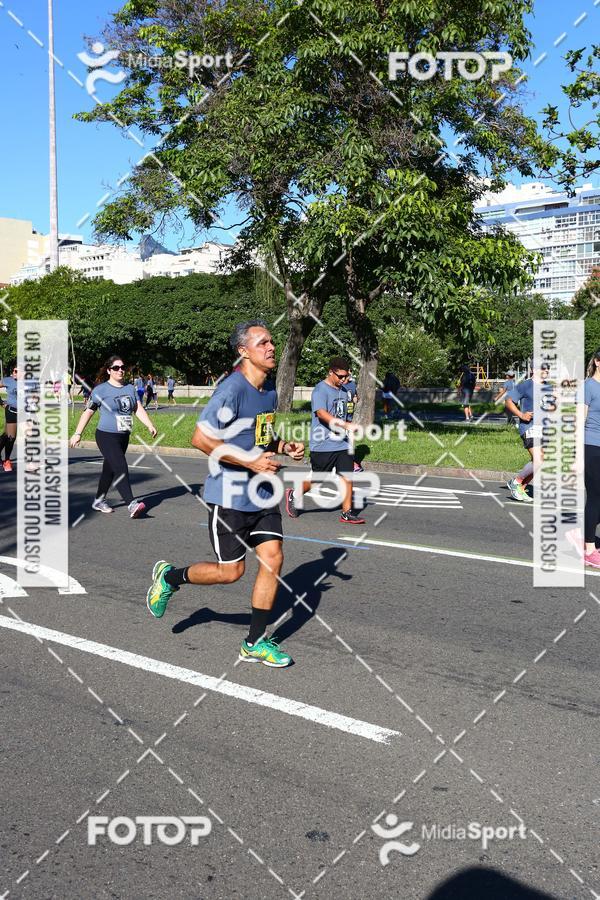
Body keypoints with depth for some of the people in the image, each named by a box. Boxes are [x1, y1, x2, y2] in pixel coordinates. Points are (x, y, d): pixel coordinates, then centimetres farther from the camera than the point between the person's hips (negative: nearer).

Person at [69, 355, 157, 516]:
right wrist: (78, 434, -3)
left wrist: (149, 425, -7)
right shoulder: (101, 390, -6)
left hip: (124, 437, 6)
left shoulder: (130, 388, 10)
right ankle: (131, 504, -25)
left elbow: (138, 409, 7)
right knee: (121, 468, -18)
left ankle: (99, 501, 29)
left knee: (109, 469, 15)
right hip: (106, 436, -6)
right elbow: (88, 412, -3)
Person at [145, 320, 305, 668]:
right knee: (231, 571, 1)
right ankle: (169, 577, 28)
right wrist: (250, 462, -21)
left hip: (261, 494, 8)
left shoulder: (270, 392, 10)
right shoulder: (232, 389, -18)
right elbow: (201, 438, -21)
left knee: (273, 559, 1)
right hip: (229, 495, -8)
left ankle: (256, 643, 13)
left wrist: (283, 446, 4)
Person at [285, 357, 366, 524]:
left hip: (342, 444, 7)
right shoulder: (321, 389, -12)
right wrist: (345, 425, -32)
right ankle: (293, 495, 29)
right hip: (323, 445, -7)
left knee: (347, 476, -1)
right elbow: (322, 413, -26)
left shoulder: (343, 390, 14)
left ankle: (347, 513, 6)